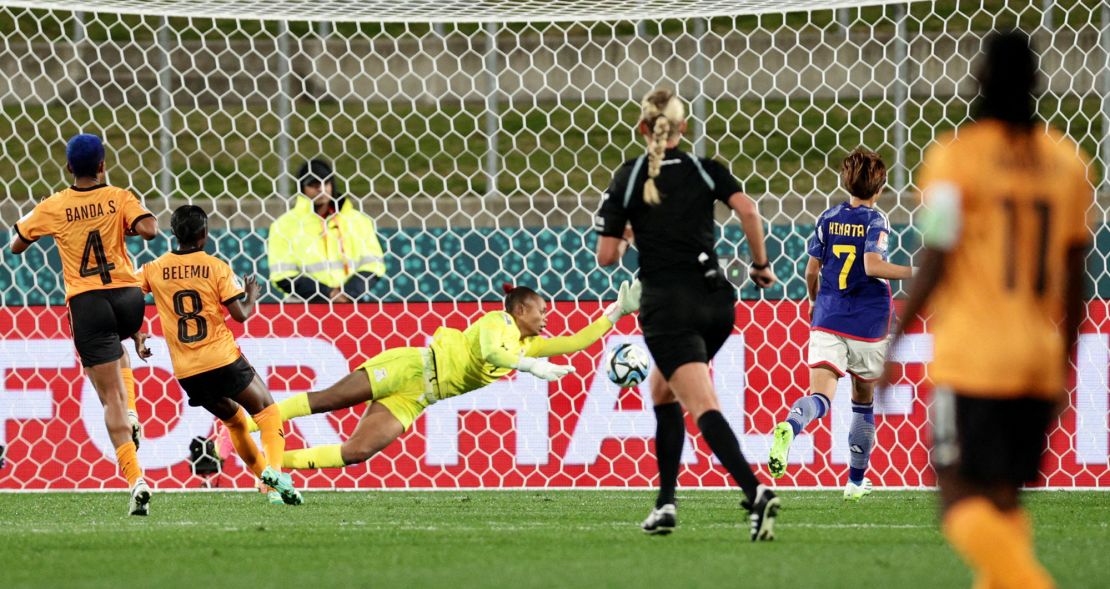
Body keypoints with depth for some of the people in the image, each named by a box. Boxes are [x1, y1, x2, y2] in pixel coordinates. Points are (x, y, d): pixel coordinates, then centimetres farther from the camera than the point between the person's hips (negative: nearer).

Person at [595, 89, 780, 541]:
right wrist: (761, 265, 2)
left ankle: (755, 492, -35)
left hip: (668, 305, -4)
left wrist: (625, 239, 21)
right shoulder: (705, 170, 7)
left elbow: (606, 256, 0)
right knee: (663, 391, 24)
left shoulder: (628, 179, 2)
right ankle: (666, 502, 18)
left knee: (704, 407, -13)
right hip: (716, 301, 4)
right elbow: (747, 209, -10)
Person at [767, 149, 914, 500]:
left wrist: (816, 302, 28)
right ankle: (856, 481, 25)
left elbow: (811, 270, 10)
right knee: (864, 399, 17)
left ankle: (789, 427, -48)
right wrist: (915, 272, -11)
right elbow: (873, 266, -22)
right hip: (868, 323, -2)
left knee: (821, 394, -12)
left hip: (827, 322, 2)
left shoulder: (829, 219, 7)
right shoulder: (875, 221, -6)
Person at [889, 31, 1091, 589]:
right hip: (1039, 357, 5)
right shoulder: (1067, 162, 9)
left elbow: (933, 268, -10)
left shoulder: (955, 156, -6)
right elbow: (1074, 279, 12)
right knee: (1003, 501, 13)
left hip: (972, 355, -5)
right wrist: (1064, 368, 20)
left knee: (961, 503, -5)